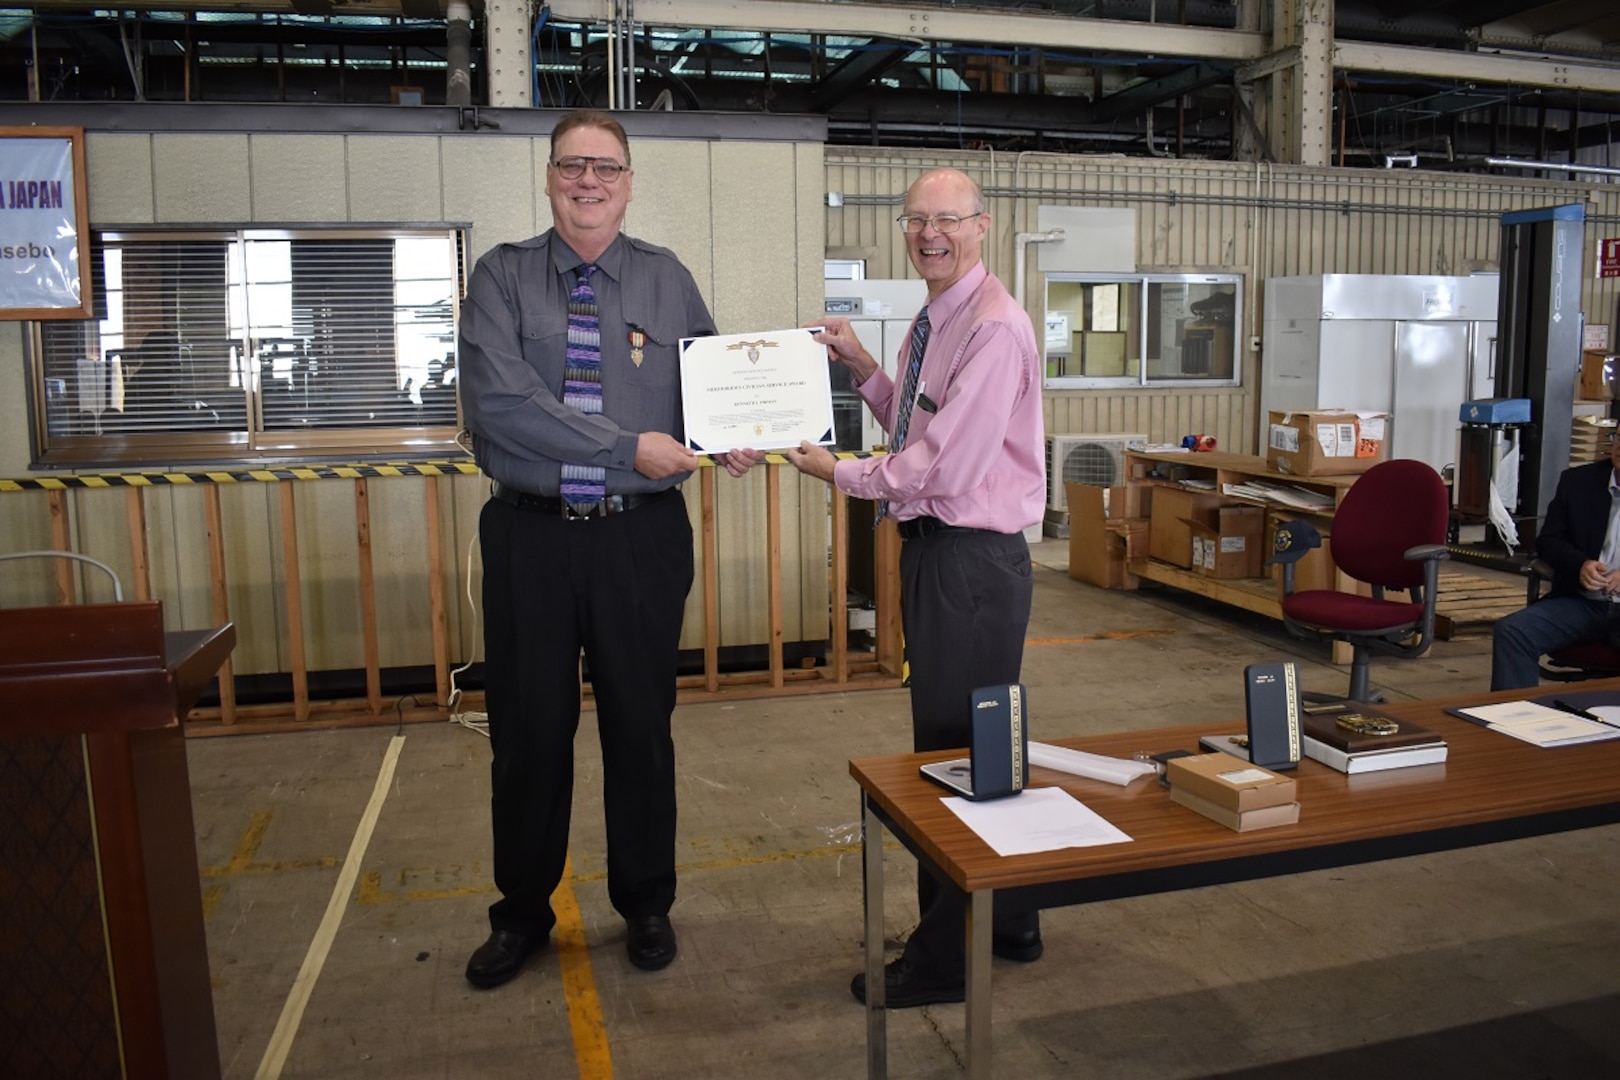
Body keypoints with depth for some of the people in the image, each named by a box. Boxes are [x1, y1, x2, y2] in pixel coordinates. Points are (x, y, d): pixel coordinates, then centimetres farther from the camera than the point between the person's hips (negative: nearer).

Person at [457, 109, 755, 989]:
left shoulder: (668, 280, 6)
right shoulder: (503, 276, 0)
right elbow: (498, 400, -14)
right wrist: (629, 447, -18)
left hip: (642, 536, 1)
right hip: (531, 533, 0)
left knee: (641, 727, 12)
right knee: (528, 734, 10)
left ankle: (645, 906, 33)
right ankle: (522, 915, 32)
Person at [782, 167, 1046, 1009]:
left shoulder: (994, 327, -17)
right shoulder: (934, 321, 14)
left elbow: (944, 465, -22)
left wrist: (839, 473, -10)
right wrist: (862, 367, 8)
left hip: (971, 558, -10)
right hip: (935, 551, 10)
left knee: (951, 749, 1)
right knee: (979, 744, 21)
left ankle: (942, 960, 18)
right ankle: (1007, 922, 40)